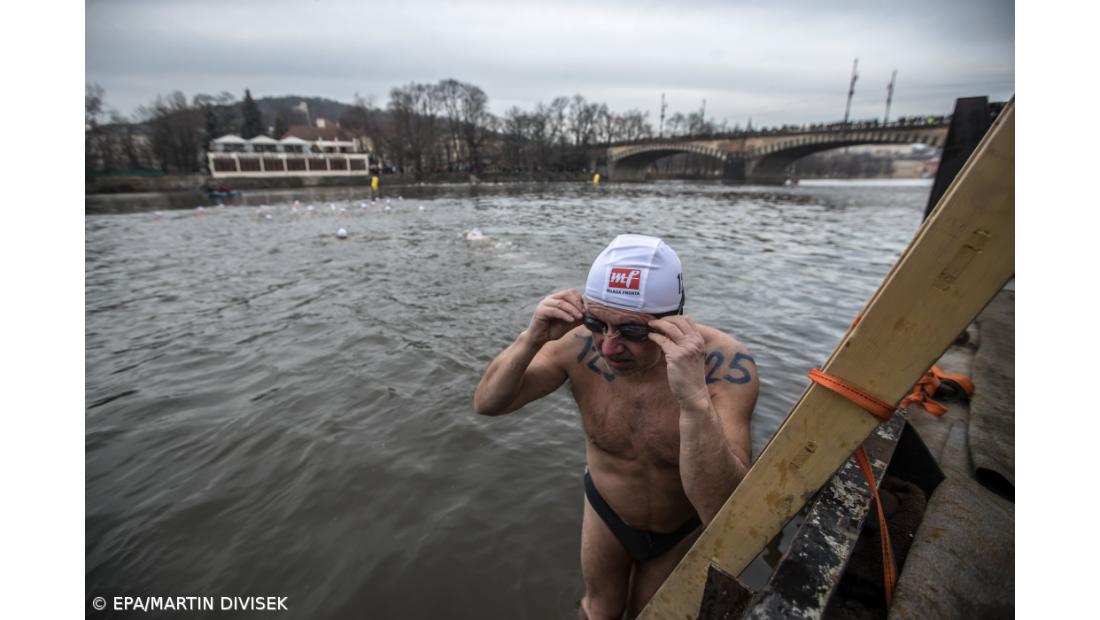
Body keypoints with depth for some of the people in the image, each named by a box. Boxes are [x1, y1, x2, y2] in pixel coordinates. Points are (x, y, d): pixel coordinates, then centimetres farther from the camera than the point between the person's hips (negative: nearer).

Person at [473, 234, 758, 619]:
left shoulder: (724, 364, -34)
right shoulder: (581, 345, -28)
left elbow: (721, 513, -39)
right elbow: (486, 403, -19)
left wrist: (695, 399, -55)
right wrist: (530, 341, -37)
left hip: (684, 525, -1)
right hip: (606, 510, 1)